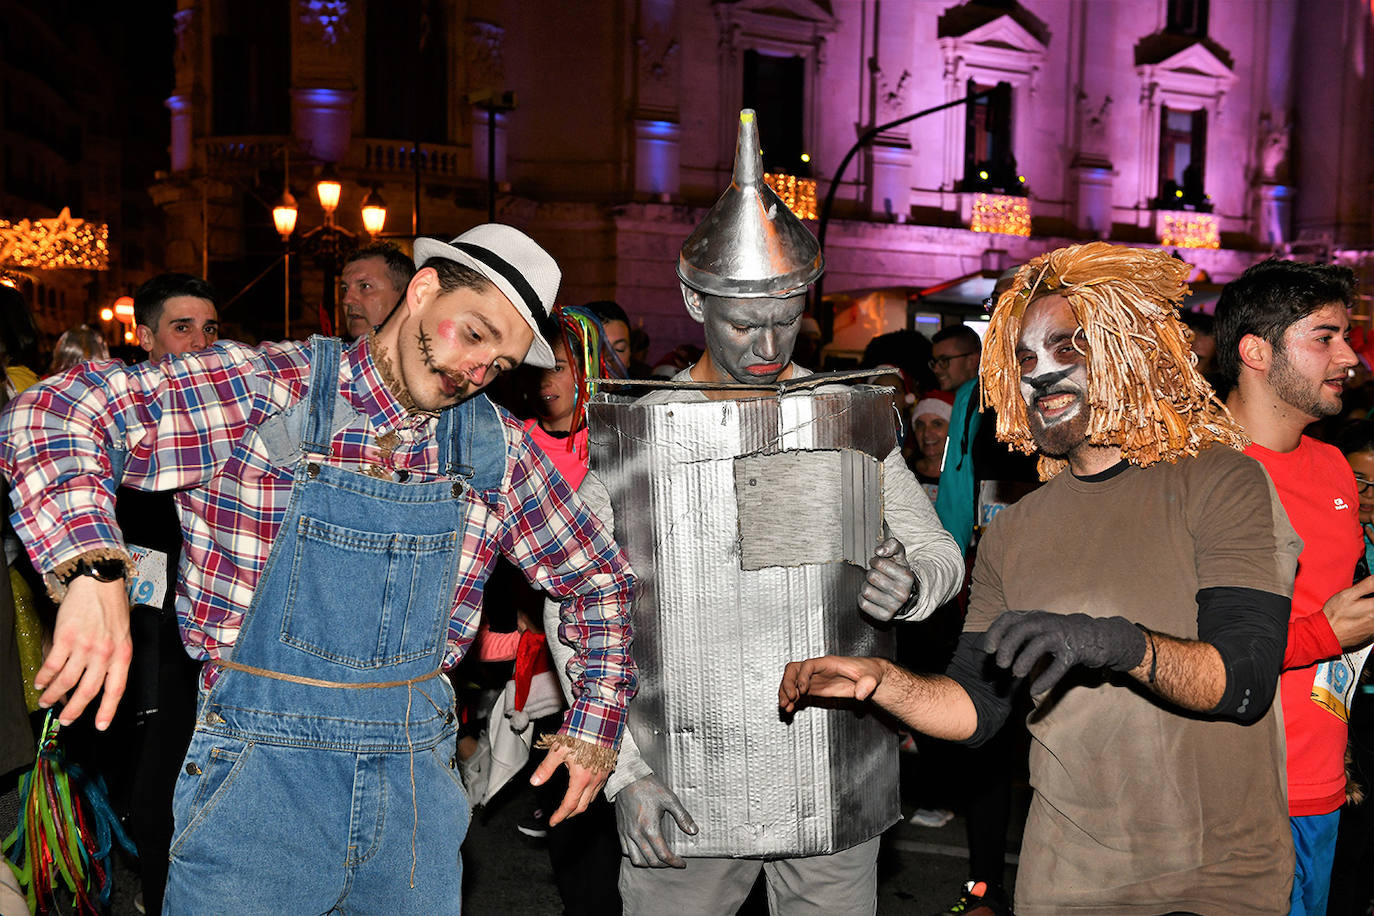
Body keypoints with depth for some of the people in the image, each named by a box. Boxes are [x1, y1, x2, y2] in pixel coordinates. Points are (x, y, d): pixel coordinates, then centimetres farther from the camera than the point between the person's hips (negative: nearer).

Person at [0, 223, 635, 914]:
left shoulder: (496, 448, 3)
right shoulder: (264, 391, -9)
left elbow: (598, 577, 14)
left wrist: (595, 726, 9)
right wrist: (92, 568, -32)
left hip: (419, 773, 4)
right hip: (257, 775, -3)